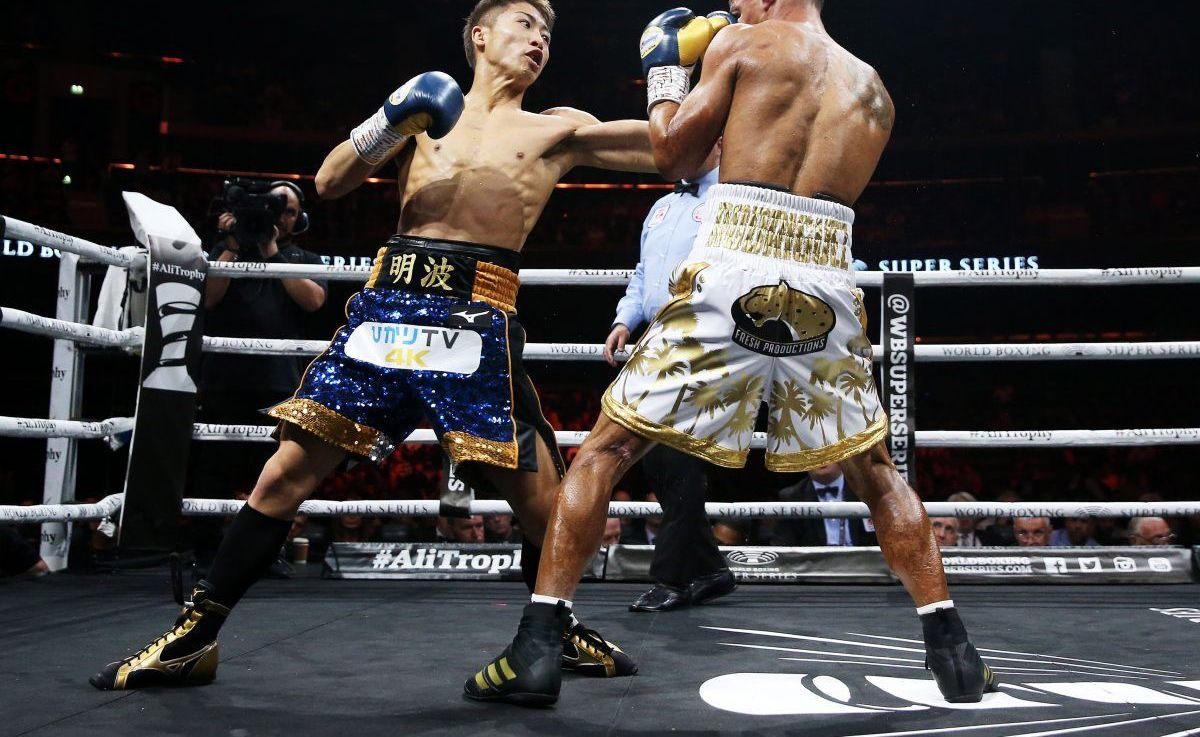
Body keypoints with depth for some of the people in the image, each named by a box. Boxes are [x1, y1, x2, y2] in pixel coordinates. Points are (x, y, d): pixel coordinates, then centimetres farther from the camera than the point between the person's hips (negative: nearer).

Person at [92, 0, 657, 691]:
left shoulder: (557, 129, 14)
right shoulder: (428, 108, 20)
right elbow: (330, 182, 12)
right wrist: (385, 126, -2)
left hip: (478, 317, -1)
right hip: (388, 302, 2)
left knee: (539, 493, -4)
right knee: (290, 467, -2)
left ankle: (562, 633, 22)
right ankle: (195, 637, 9)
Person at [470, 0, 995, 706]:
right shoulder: (873, 91, 22)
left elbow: (676, 157, 13)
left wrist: (665, 74, 30)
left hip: (731, 276, -3)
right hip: (828, 286, 4)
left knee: (605, 450, 7)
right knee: (878, 471, 22)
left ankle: (534, 648, 1)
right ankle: (953, 652, 20)